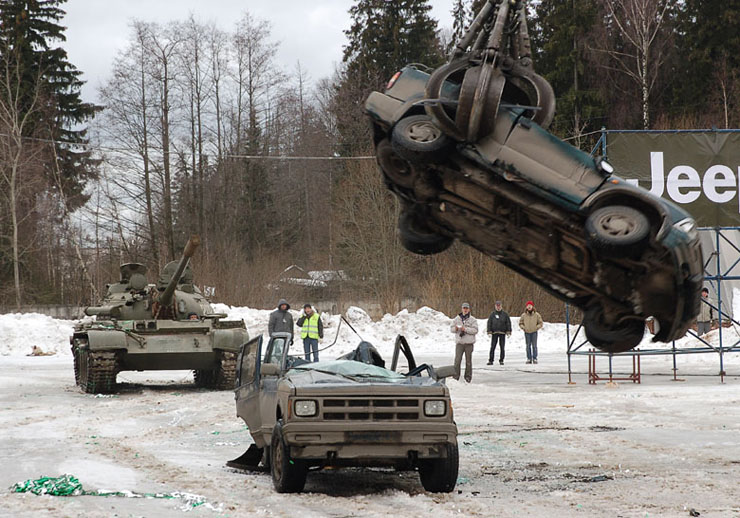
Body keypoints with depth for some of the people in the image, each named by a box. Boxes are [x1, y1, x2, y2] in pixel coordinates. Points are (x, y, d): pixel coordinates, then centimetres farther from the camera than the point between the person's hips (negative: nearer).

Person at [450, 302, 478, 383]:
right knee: (457, 360, -7)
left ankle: (468, 377, 12)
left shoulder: (472, 320, 3)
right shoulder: (457, 319, 10)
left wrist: (465, 329, -18)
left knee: (468, 361, 3)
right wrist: (455, 328, -12)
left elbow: (475, 330, -7)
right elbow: (451, 329, 12)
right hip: (459, 343, 1)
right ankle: (456, 376, -2)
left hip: (469, 343, -1)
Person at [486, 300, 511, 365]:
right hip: (494, 333, 0)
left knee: (502, 347, 2)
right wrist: (489, 332, -6)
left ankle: (501, 360, 11)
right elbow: (489, 323, 3)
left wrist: (508, 332, -3)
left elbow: (508, 323, 4)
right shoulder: (492, 314, 4)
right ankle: (491, 360, 0)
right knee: (492, 347, -3)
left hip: (502, 333, 0)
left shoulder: (505, 314, 4)